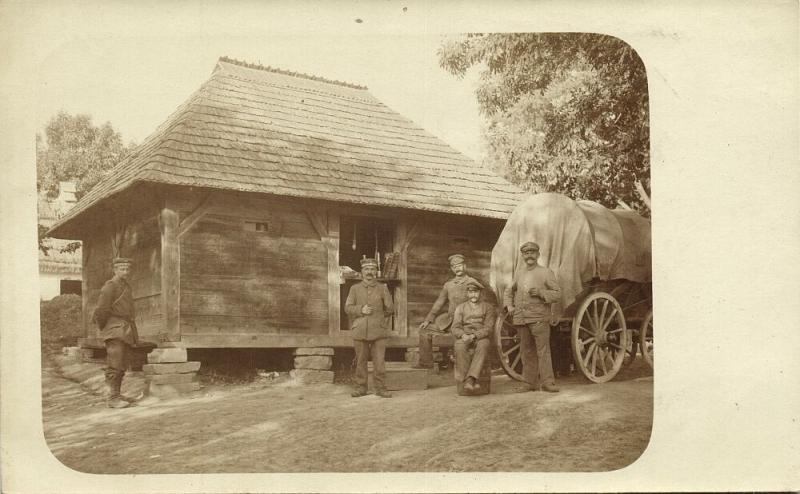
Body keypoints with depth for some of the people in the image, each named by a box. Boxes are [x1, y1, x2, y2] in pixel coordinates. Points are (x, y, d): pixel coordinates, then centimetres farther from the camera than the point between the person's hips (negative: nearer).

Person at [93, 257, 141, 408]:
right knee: (114, 365, -11)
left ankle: (117, 395, 15)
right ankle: (113, 398, -12)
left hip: (126, 332, 9)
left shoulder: (126, 287, 19)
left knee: (122, 366, 10)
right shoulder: (109, 286, -8)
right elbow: (101, 311, -12)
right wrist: (104, 330, -2)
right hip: (115, 332, -9)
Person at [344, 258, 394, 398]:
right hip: (360, 332, 1)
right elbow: (347, 307, 3)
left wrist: (377, 317, 9)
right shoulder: (355, 289, 9)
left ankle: (380, 388, 3)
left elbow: (390, 308, 10)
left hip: (378, 331, -1)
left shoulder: (383, 288, 8)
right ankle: (361, 388, 12)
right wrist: (361, 310, -11)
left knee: (379, 361, -4)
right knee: (360, 361, 4)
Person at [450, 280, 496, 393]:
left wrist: (474, 336, -17)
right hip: (464, 337, 1)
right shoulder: (460, 308, 18)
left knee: (483, 345, -37)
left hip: (481, 337, -1)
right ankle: (473, 381, -35)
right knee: (459, 346, -34)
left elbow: (489, 327, 0)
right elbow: (455, 328, 7)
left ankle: (470, 378, -45)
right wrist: (463, 335, -17)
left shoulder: (488, 307, 13)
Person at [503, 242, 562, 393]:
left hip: (539, 318, -4)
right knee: (527, 352, 7)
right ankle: (530, 383, 13)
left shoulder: (546, 272, 3)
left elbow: (557, 294, -1)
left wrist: (540, 293, -16)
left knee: (543, 350, -9)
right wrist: (509, 305, 12)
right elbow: (508, 291, 28)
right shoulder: (519, 273, 15)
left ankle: (547, 382, -8)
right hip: (521, 318, 5)